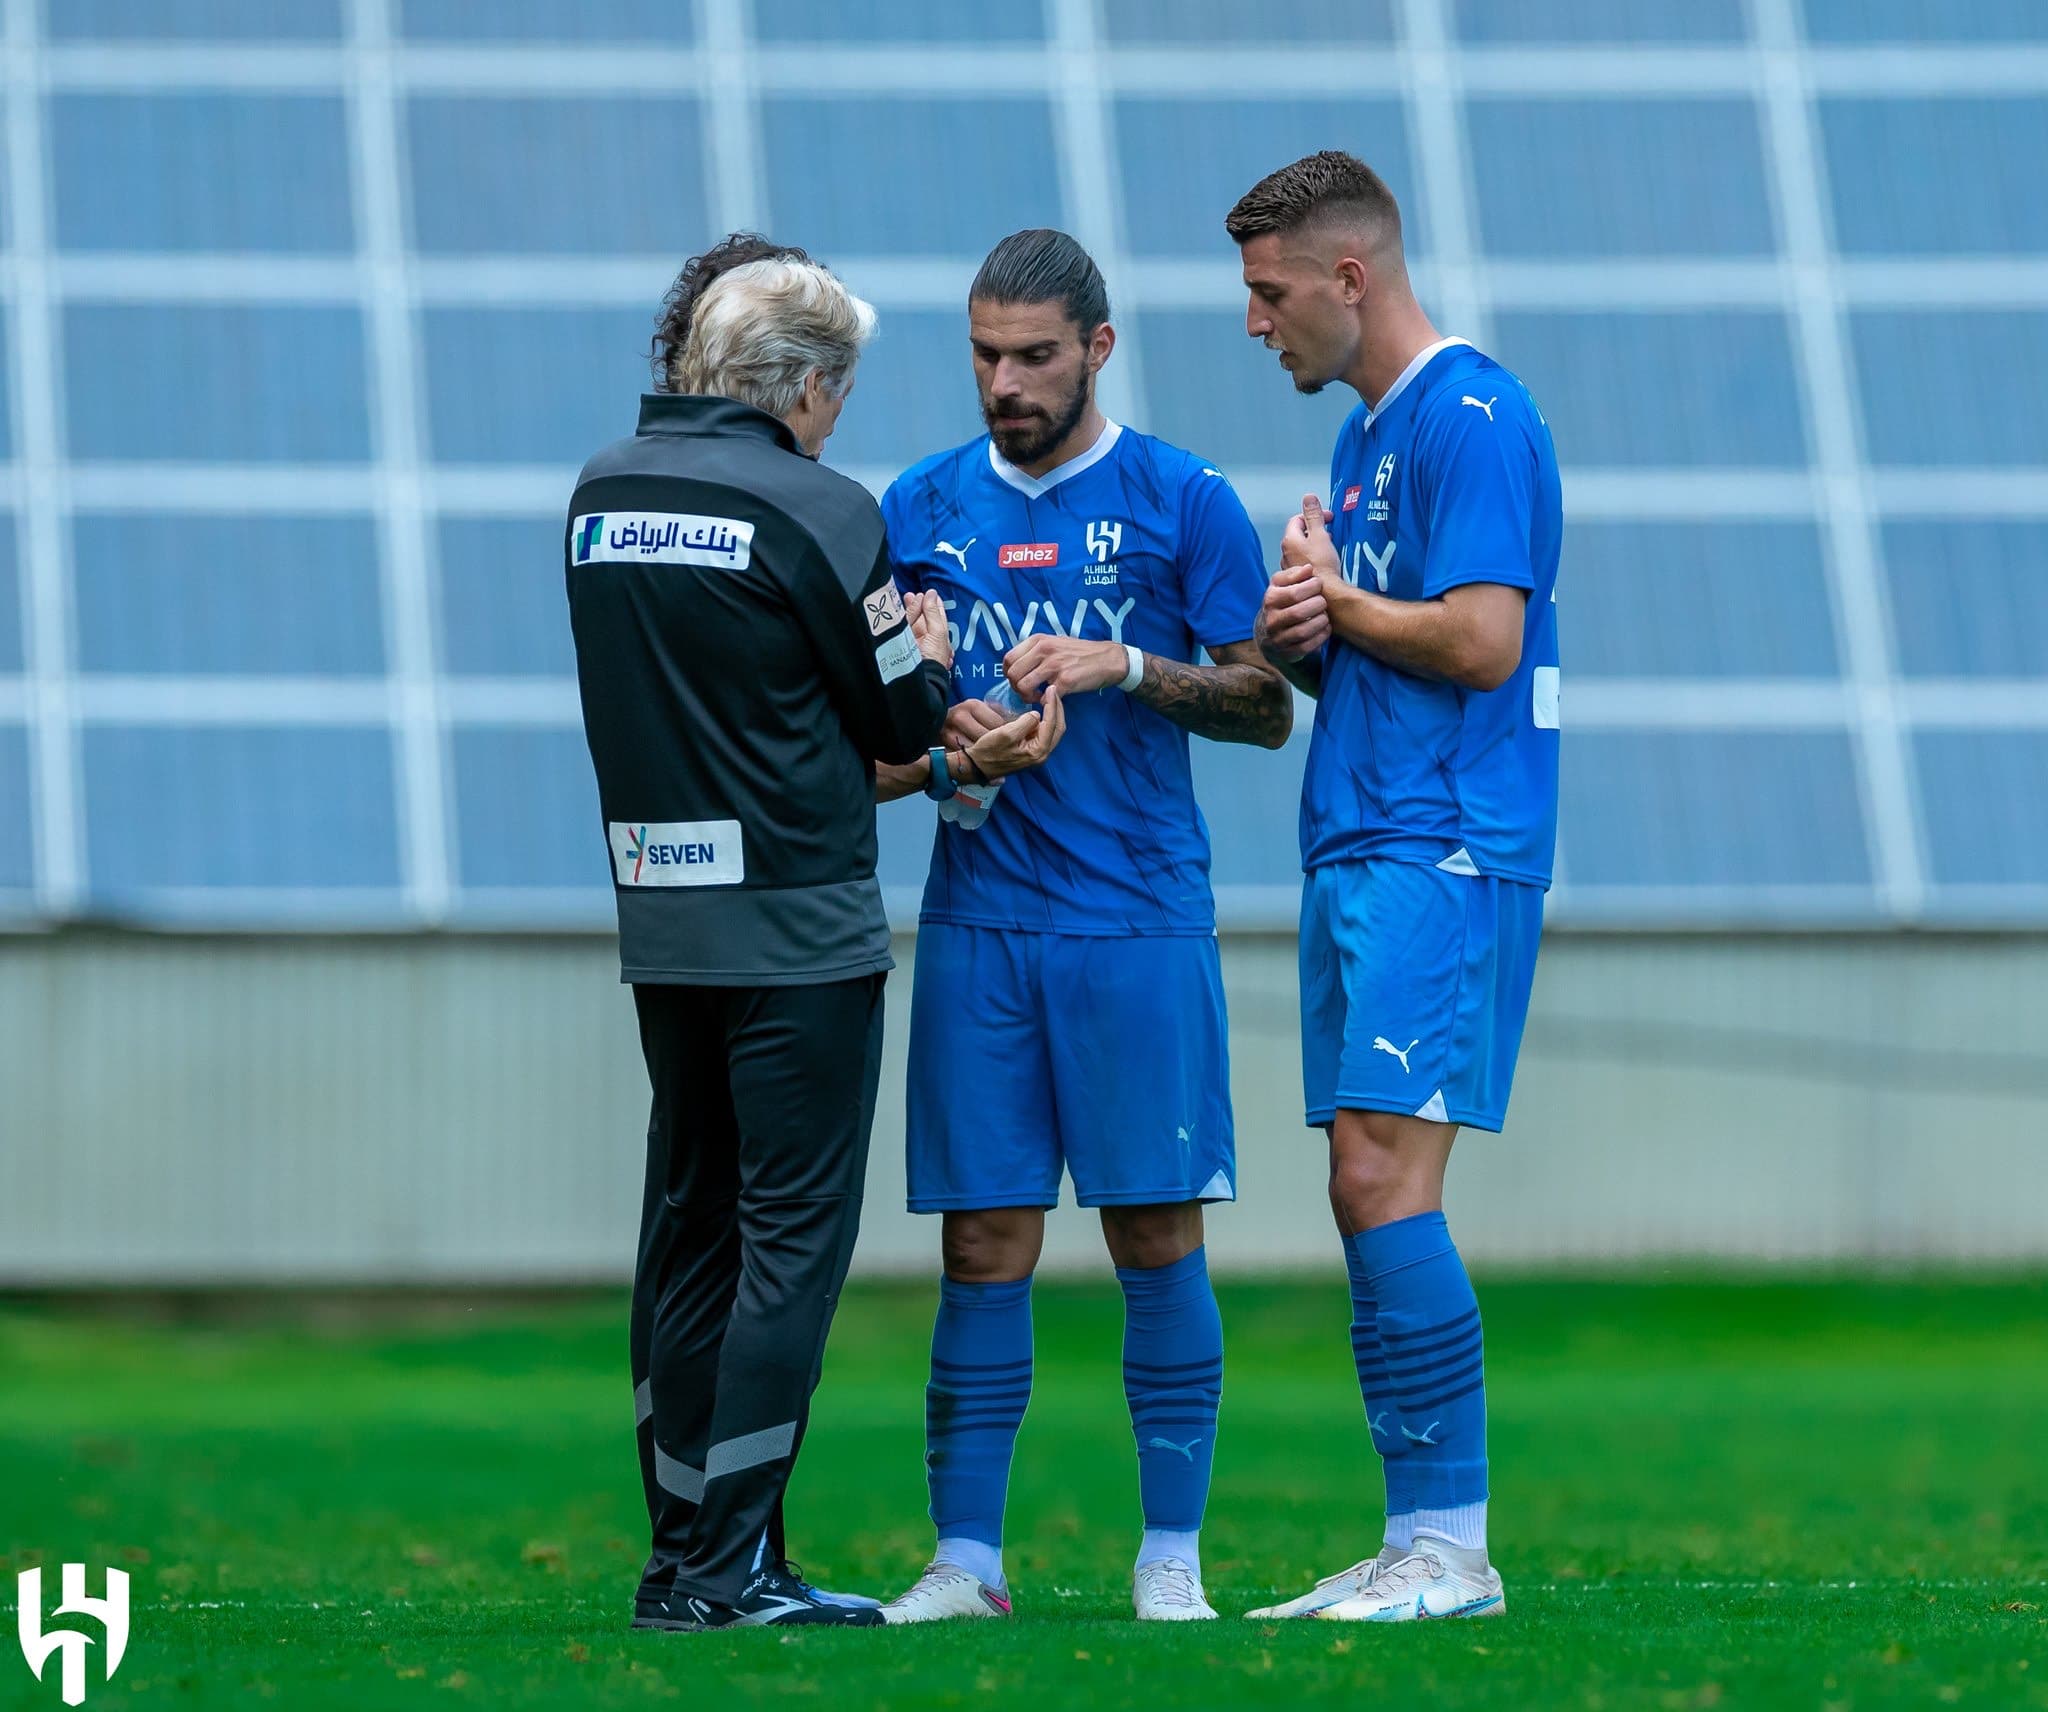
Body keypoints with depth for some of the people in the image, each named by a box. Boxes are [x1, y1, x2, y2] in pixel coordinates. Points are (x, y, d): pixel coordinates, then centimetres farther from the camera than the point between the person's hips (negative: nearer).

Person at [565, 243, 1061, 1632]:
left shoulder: (601, 497, 9)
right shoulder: (814, 508, -13)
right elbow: (900, 716, -6)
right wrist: (927, 654, 17)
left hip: (660, 925, 7)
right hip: (799, 926, -7)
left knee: (689, 1229, 12)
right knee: (793, 1233, -3)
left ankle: (681, 1559, 14)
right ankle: (732, 1566, -7)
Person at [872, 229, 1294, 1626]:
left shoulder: (1183, 502, 2)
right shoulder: (923, 509, 11)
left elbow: (1268, 707, 1)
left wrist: (1124, 664, -13)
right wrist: (935, 734, -5)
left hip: (1141, 919, -2)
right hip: (978, 920, 2)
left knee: (1158, 1235, -1)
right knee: (985, 1245, 1)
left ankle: (1171, 1554, 6)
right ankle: (966, 1561, 5)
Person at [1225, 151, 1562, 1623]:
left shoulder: (1471, 417, -10)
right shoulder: (1366, 433, 21)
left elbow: (1480, 642, -19)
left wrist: (1333, 596, -5)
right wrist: (1296, 643, 5)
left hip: (1443, 854, -10)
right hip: (1360, 848, 10)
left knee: (1385, 1181, -14)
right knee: (1371, 1199, 6)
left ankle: (1453, 1544, -13)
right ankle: (1422, 1549, 8)